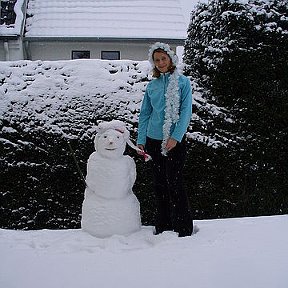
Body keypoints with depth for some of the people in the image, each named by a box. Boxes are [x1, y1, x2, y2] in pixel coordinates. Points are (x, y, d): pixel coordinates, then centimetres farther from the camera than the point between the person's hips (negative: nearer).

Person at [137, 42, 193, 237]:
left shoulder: (182, 82, -1)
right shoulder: (152, 85, 10)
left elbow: (186, 111, -8)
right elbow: (145, 114, 13)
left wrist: (175, 137, -16)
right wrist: (141, 141, 5)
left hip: (175, 141, -5)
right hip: (153, 140, 5)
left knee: (174, 184, -8)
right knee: (159, 185, 10)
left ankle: (184, 230, 1)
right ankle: (163, 226, 21)